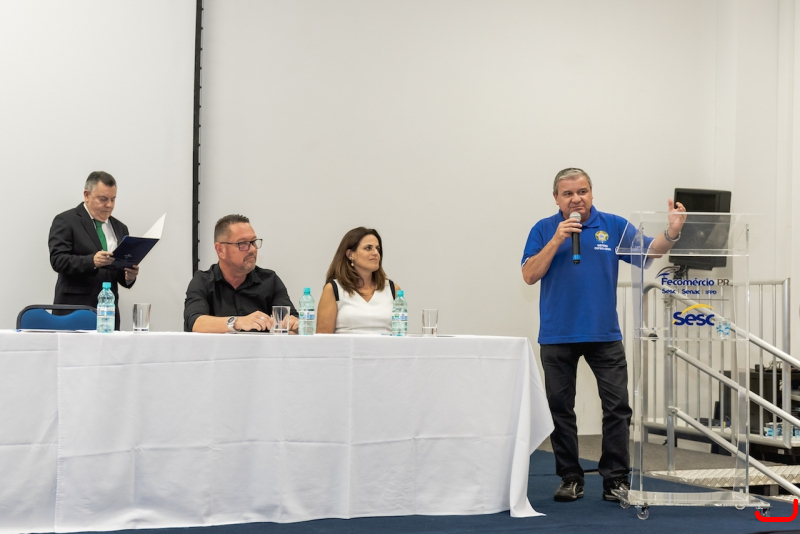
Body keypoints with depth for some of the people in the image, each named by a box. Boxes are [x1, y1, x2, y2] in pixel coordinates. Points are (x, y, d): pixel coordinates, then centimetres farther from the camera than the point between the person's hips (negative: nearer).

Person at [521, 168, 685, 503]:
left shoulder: (614, 226, 4)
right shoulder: (544, 230, 3)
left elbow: (648, 252, -3)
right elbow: (530, 275, -5)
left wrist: (672, 232, -22)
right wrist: (557, 241, -15)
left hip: (604, 334, 0)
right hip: (557, 335, 0)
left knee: (617, 407, -4)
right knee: (560, 409, 6)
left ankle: (616, 479, 4)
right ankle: (570, 479, 16)